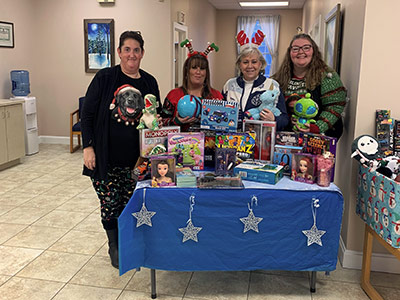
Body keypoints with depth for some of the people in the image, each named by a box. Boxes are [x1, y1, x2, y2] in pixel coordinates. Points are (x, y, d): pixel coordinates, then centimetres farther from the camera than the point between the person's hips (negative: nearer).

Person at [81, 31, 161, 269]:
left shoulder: (149, 82, 6)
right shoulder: (105, 78, -4)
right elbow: (87, 114, -2)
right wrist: (88, 147, -8)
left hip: (136, 159, 3)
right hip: (107, 157, -2)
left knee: (132, 202, 8)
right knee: (110, 202, 4)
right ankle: (114, 246, 27)